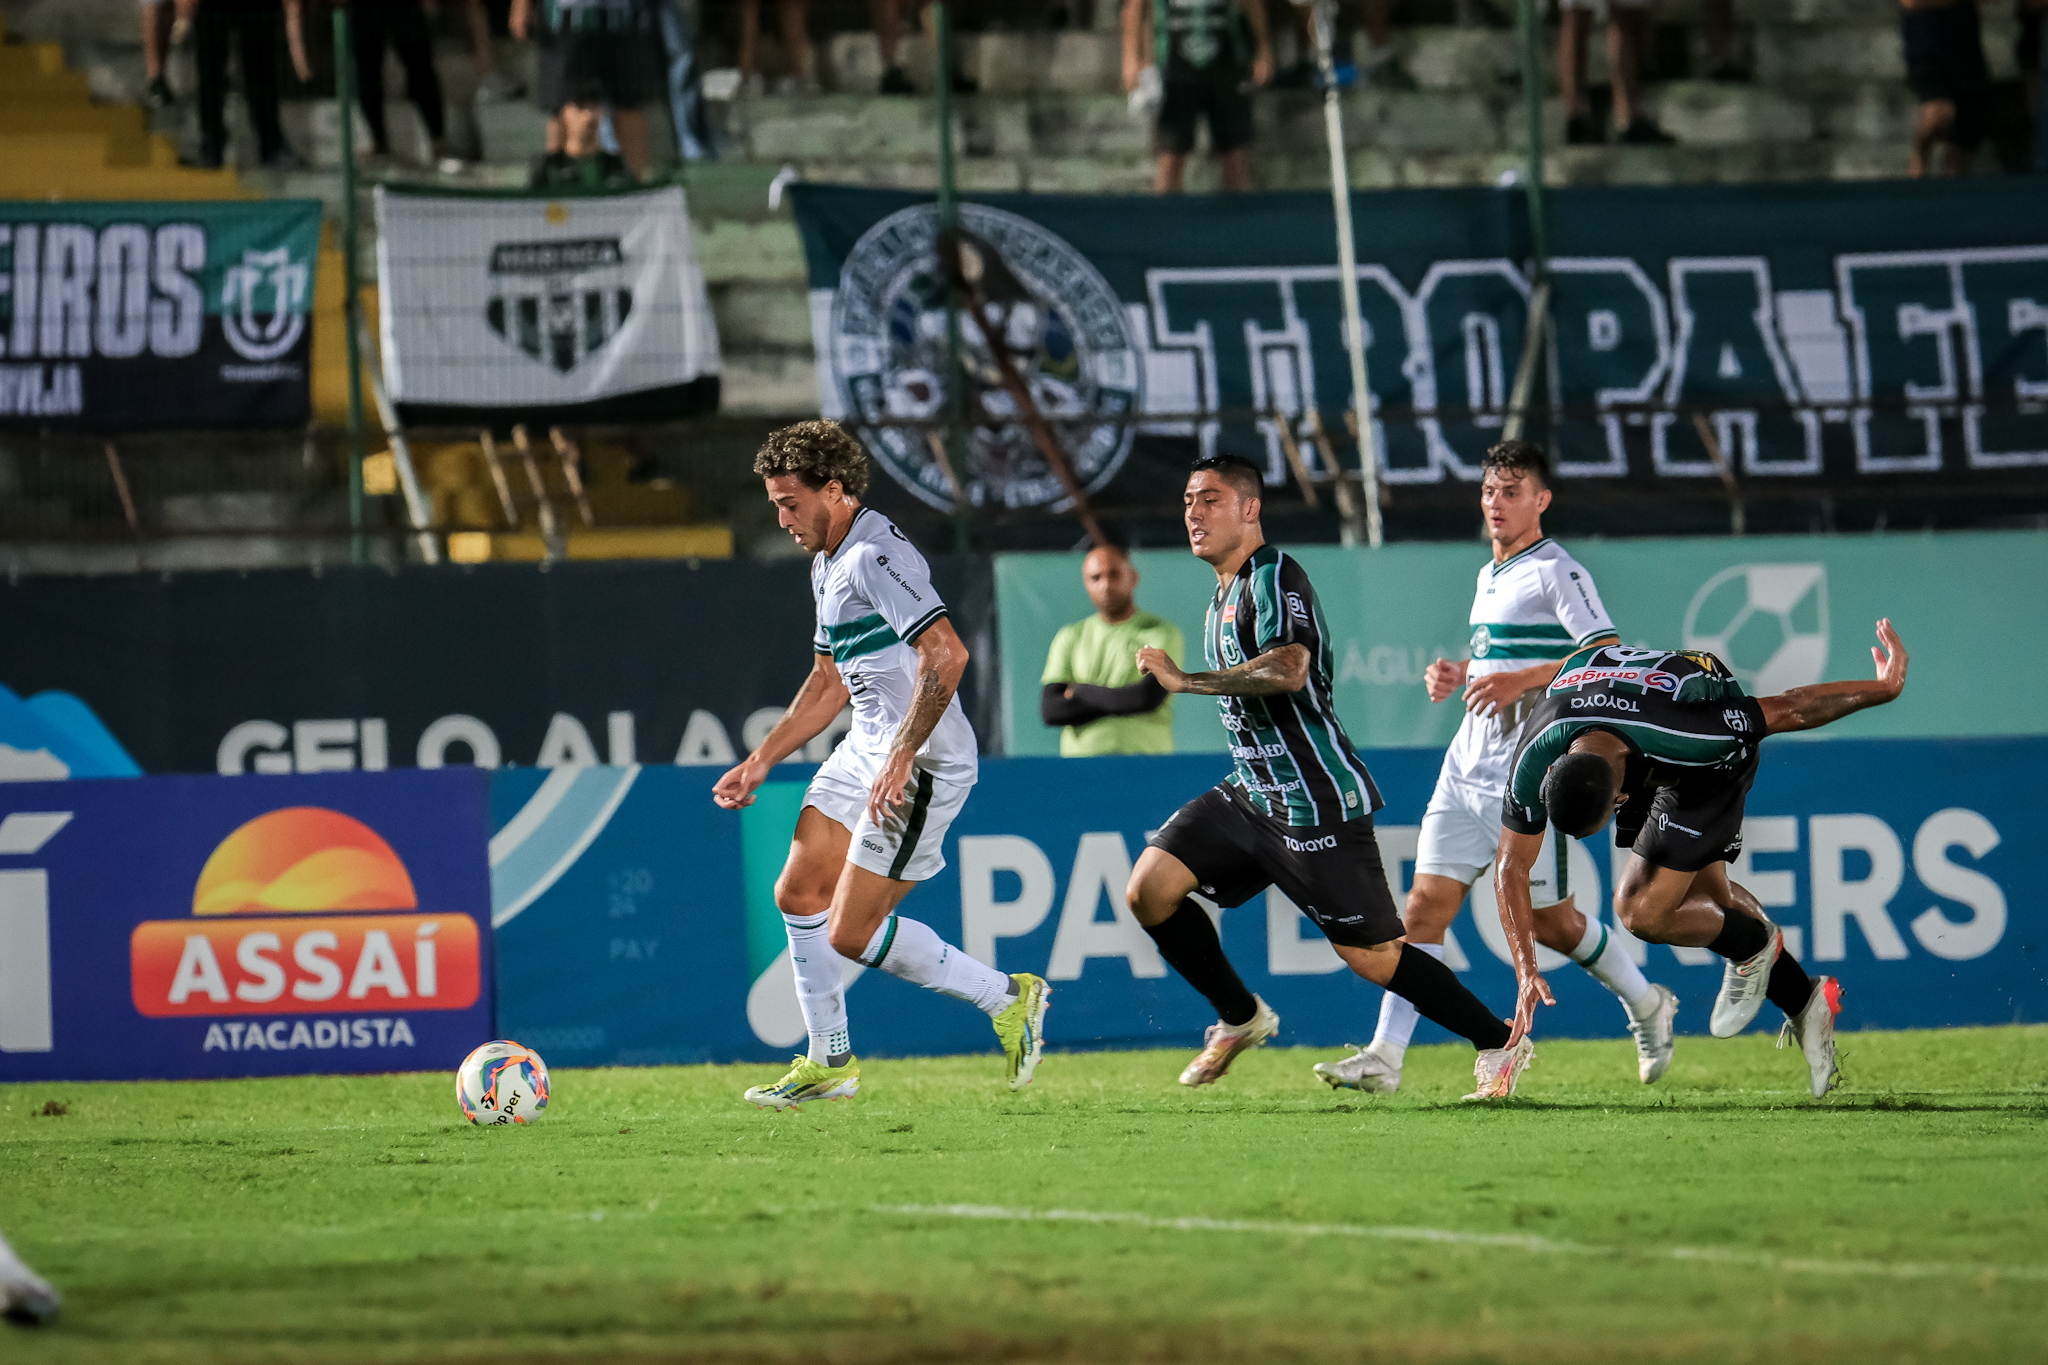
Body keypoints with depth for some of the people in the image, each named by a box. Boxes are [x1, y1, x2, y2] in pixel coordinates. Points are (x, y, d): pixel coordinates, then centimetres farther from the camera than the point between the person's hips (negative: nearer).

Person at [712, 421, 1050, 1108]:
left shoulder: (874, 556, -19)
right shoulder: (828, 566, 15)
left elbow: (946, 654, -28)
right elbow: (829, 681, 26)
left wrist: (902, 758, -29)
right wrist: (761, 761, 21)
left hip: (923, 763, -10)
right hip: (864, 752, 10)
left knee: (851, 934, -9)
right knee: (797, 894, 9)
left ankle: (1008, 999, 5)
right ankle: (829, 1063, 20)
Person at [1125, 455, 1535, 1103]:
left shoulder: (1275, 578, -15)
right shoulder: (1226, 593, 16)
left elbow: (1288, 669, -33)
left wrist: (1184, 680, -29)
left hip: (1315, 800, -9)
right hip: (1251, 792, 9)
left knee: (1369, 956, -6)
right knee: (1149, 889, -5)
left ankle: (1499, 1043, 9)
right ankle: (1240, 1019, 12)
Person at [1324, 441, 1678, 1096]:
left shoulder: (1556, 573, -8)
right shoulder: (1491, 576, 18)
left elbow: (1609, 657, -18)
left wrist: (1519, 681, -25)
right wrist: (1456, 671, 13)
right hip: (1467, 766, 7)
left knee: (1548, 919, 1)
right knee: (1426, 903, -5)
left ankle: (1645, 1005, 26)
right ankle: (1385, 1057, -10)